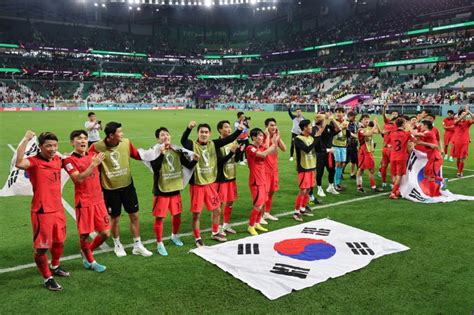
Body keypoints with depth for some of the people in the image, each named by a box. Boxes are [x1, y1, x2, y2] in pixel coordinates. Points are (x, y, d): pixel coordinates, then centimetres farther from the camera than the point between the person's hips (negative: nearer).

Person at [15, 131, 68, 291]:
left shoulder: (58, 159, 6)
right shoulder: (34, 161, -14)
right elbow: (19, 163, -39)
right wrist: (26, 139, -36)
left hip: (58, 209, 7)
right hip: (42, 211, -7)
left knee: (59, 241, 22)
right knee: (42, 247, 2)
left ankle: (55, 267, 46)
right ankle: (47, 278, 20)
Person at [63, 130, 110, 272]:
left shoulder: (93, 156, 9)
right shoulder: (69, 160, -8)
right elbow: (78, 178, -23)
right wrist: (93, 164, -27)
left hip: (98, 200, 5)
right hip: (83, 202, -5)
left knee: (105, 234, 7)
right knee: (84, 235, 5)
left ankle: (86, 253, 33)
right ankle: (91, 261, 28)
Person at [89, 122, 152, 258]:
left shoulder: (126, 142, -8)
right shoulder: (97, 147, -18)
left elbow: (138, 155, 4)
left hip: (128, 186, 3)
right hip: (110, 189, -3)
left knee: (134, 216, 9)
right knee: (115, 219, 11)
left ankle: (137, 246, 25)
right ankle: (117, 245, 36)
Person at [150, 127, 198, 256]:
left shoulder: (177, 151, 1)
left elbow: (188, 165, -2)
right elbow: (155, 168, -27)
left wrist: (194, 160, -22)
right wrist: (161, 153, -33)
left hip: (175, 189, 5)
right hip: (161, 190, -4)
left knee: (177, 214, 17)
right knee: (159, 217, 1)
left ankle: (174, 236, 42)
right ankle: (159, 244, 17)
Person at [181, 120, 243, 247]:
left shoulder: (213, 144, 2)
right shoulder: (193, 145, -11)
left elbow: (229, 139, -5)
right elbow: (183, 141, -32)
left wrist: (239, 130, -21)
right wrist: (189, 128, -49)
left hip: (210, 183, 5)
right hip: (197, 184, -5)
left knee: (216, 209, 16)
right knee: (197, 213, 3)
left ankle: (215, 233, 37)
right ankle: (197, 238, 21)